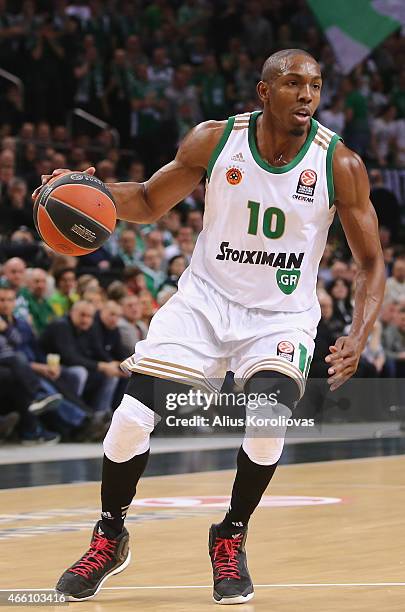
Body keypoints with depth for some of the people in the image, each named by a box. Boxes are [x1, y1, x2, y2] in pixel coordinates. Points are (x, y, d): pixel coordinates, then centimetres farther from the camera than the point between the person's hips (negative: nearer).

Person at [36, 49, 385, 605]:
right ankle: (109, 538, 17)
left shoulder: (340, 165, -12)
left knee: (268, 415, -28)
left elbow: (371, 263, -5)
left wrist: (358, 338, -21)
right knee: (131, 420, -10)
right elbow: (149, 203, 5)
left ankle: (231, 539, -2)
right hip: (205, 299, 1)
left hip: (283, 315, -1)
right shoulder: (214, 141, -9)